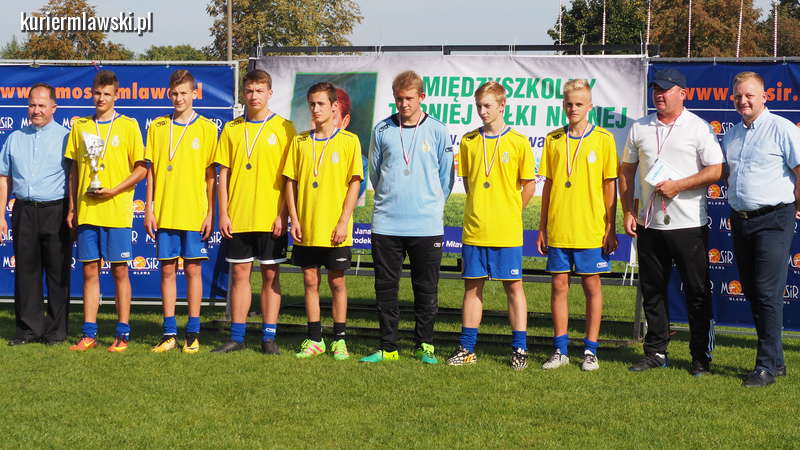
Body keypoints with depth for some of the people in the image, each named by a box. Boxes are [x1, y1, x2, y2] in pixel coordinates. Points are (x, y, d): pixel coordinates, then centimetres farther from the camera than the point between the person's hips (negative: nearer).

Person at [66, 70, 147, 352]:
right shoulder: (80, 126, 11)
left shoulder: (128, 125, 1)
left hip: (117, 210, -3)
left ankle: (122, 334, 5)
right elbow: (74, 170, 16)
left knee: (119, 270, 0)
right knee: (90, 270, 5)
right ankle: (89, 334, 9)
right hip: (86, 211, 3)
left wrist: (114, 190, -12)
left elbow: (141, 169, -1)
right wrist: (72, 208, 10)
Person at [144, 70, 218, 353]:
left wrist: (211, 213, -4)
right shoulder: (157, 127, 8)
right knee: (167, 270, 5)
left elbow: (211, 174, 1)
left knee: (193, 269, 1)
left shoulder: (206, 128, 1)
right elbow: (151, 170, 9)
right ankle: (169, 333, 11)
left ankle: (193, 333, 8)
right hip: (164, 213, 2)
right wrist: (149, 209, 3)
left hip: (195, 213, -2)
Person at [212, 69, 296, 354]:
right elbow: (223, 174, 8)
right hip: (237, 217, 3)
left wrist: (283, 215, -9)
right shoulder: (232, 129, 8)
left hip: (270, 218, -2)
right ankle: (237, 336, 13)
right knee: (239, 273, 6)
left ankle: (269, 337, 8)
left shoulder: (284, 128, 0)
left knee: (270, 275, 2)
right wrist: (223, 214, 1)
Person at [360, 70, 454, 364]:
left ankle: (425, 346, 16)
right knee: (385, 288, 5)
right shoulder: (382, 130, 6)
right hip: (386, 224, 2)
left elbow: (445, 178, 9)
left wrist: (429, 205, 10)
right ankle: (387, 347, 13)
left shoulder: (438, 132, 2)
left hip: (427, 226, -1)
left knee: (426, 290, 4)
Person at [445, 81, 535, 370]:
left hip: (507, 231, -3)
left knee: (513, 286, 2)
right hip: (474, 228, 3)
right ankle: (467, 348, 15)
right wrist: (480, 209, 10)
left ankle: (520, 349, 9)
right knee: (472, 286, 8)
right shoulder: (469, 141, 7)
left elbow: (528, 185, 2)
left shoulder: (518, 142, -3)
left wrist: (509, 212, 3)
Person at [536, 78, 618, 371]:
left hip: (591, 231, -3)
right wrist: (542, 228, 9)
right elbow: (548, 185, 12)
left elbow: (610, 186, 0)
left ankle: (590, 351, 10)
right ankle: (560, 350, 13)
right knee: (559, 286, 5)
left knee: (592, 287, 3)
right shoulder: (553, 139, 8)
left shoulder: (603, 139, -1)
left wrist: (610, 229, -4)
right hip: (558, 230, 3)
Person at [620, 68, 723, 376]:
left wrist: (678, 185, -15)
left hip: (689, 224, -4)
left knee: (697, 292, 0)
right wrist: (628, 212, 6)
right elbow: (627, 171, 15)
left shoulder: (699, 128, -3)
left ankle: (701, 356, 7)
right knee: (652, 291, 9)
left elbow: (716, 171, -8)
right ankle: (656, 352, 18)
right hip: (649, 224, 4)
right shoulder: (639, 128, 11)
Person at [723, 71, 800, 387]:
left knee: (767, 293, -9)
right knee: (752, 292, 9)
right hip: (740, 219, 7)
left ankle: (767, 365, -4)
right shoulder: (731, 135, 15)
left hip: (772, 220, -7)